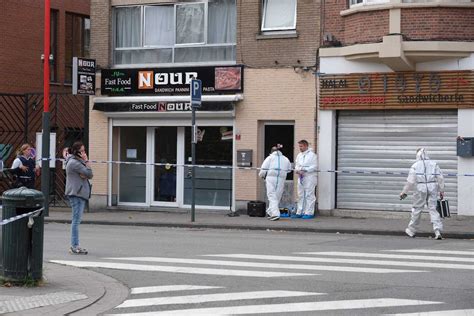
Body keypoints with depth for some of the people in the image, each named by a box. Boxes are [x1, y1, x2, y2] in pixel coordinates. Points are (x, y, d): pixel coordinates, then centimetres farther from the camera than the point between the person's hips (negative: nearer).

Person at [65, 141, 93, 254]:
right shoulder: (74, 162, -15)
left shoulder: (78, 161, 17)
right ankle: (74, 246, -9)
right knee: (76, 220, -10)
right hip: (76, 194, -11)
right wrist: (86, 160, -11)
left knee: (76, 220, 12)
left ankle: (74, 246, 17)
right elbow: (89, 173, -17)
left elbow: (90, 175, 11)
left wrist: (85, 175, -10)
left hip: (80, 193, 11)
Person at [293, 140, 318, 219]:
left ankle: (309, 213, -3)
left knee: (309, 195, -5)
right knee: (301, 196, 10)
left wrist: (304, 170, -18)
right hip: (301, 178, 7)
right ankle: (300, 212, 14)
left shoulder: (312, 155, -5)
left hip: (309, 178, -7)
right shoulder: (299, 155, 16)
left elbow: (314, 167, -11)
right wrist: (297, 170, -3)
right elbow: (297, 165, 20)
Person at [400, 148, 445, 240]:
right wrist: (441, 191, 12)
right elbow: (440, 178, 5)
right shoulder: (434, 164, 6)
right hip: (432, 189, 2)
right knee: (433, 209, 4)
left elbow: (410, 181, -5)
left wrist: (404, 192, 3)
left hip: (420, 189, -2)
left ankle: (411, 230, 23)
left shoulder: (415, 166, -3)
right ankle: (437, 230, -9)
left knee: (416, 209, 11)